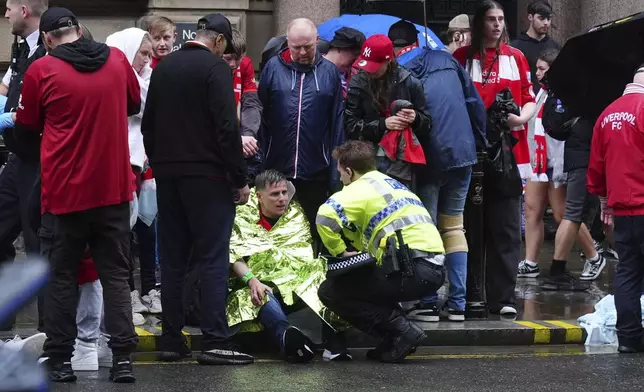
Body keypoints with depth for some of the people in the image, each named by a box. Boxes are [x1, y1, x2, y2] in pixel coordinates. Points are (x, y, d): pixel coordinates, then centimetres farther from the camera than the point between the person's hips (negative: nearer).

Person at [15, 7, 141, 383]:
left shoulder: (41, 70, -8)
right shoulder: (117, 59, 2)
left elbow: (27, 125, 6)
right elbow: (134, 105, 20)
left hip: (66, 189, -2)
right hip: (113, 187, 2)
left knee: (63, 275, 9)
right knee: (116, 274, 7)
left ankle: (60, 359, 8)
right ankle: (123, 358, -1)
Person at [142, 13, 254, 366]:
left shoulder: (164, 68, 11)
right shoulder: (215, 68, -9)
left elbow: (148, 125, 16)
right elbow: (227, 127, -15)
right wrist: (239, 179, -9)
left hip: (167, 175, 7)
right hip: (207, 177, -6)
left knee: (172, 259, 9)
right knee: (213, 258, -5)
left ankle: (171, 340, 10)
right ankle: (215, 342, -9)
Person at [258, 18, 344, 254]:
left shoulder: (329, 72, 4)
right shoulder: (273, 68, 3)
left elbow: (337, 123, 3)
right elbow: (258, 114, 3)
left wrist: (336, 170, -2)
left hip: (316, 170, 0)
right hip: (276, 168, 0)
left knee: (313, 231, 7)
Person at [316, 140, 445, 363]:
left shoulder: (360, 189, 0)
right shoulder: (394, 184, 27)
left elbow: (326, 215, -18)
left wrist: (339, 252, -4)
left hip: (413, 269, -9)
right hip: (436, 268, 9)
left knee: (330, 292, 3)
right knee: (359, 281, 30)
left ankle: (401, 331, -6)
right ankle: (397, 336, 12)